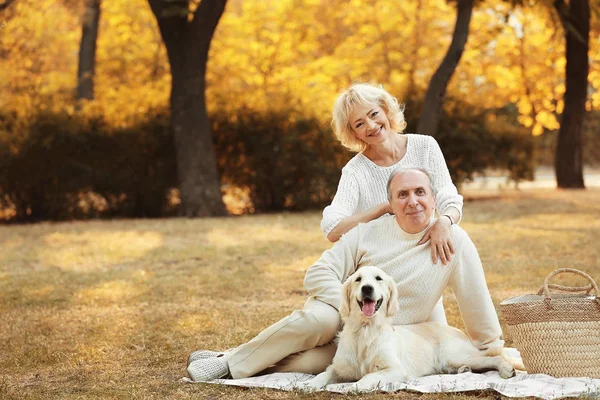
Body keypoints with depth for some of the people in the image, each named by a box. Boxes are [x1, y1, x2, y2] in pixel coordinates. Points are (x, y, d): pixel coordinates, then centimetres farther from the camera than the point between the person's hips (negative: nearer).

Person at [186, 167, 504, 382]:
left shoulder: (454, 241, -14)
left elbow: (476, 301, -7)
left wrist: (493, 350, -1)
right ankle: (231, 360, -23)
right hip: (338, 314, 1)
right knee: (321, 319, -38)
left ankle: (239, 365, -18)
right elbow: (318, 274, -10)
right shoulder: (368, 233, -9)